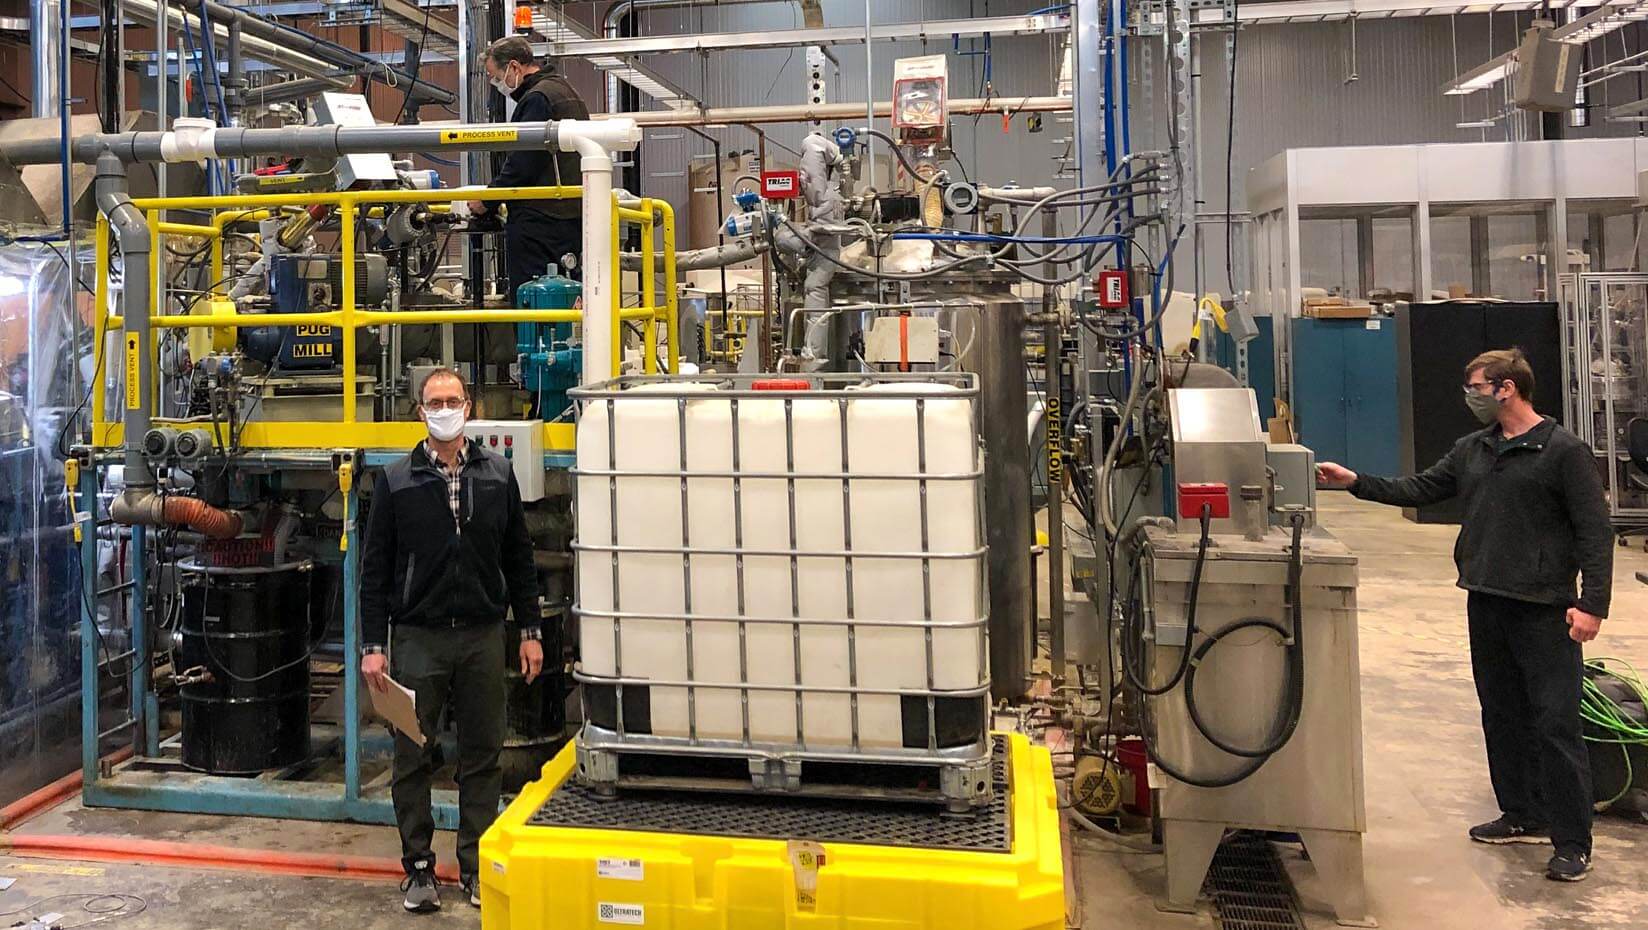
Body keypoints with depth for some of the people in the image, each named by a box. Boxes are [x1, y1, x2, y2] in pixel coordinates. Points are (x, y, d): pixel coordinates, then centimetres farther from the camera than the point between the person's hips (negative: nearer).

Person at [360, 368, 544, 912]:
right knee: (413, 758, 6)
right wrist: (373, 646, -4)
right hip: (417, 638, -1)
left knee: (483, 756, 7)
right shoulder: (395, 481, 1)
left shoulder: (497, 474, 6)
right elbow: (375, 569, 1)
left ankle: (477, 866, 19)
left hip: (483, 636, 1)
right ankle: (418, 867, 20)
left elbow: (519, 557, 9)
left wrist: (530, 631, 6)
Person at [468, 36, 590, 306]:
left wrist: (487, 201, -5)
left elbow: (522, 165, -18)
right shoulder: (566, 91, 20)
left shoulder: (537, 99, -11)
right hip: (573, 216, 10)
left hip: (540, 220, -10)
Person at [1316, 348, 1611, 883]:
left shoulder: (1563, 452, -9)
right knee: (1502, 714, 14)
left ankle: (1572, 842, 4)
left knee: (1555, 723, -4)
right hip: (1486, 603, 7)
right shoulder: (1472, 450, 12)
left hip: (1544, 611, -7)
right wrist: (1356, 483, 5)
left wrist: (1592, 604, -16)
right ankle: (1524, 815, 28)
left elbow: (1595, 532, -10)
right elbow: (1420, 490, 15)